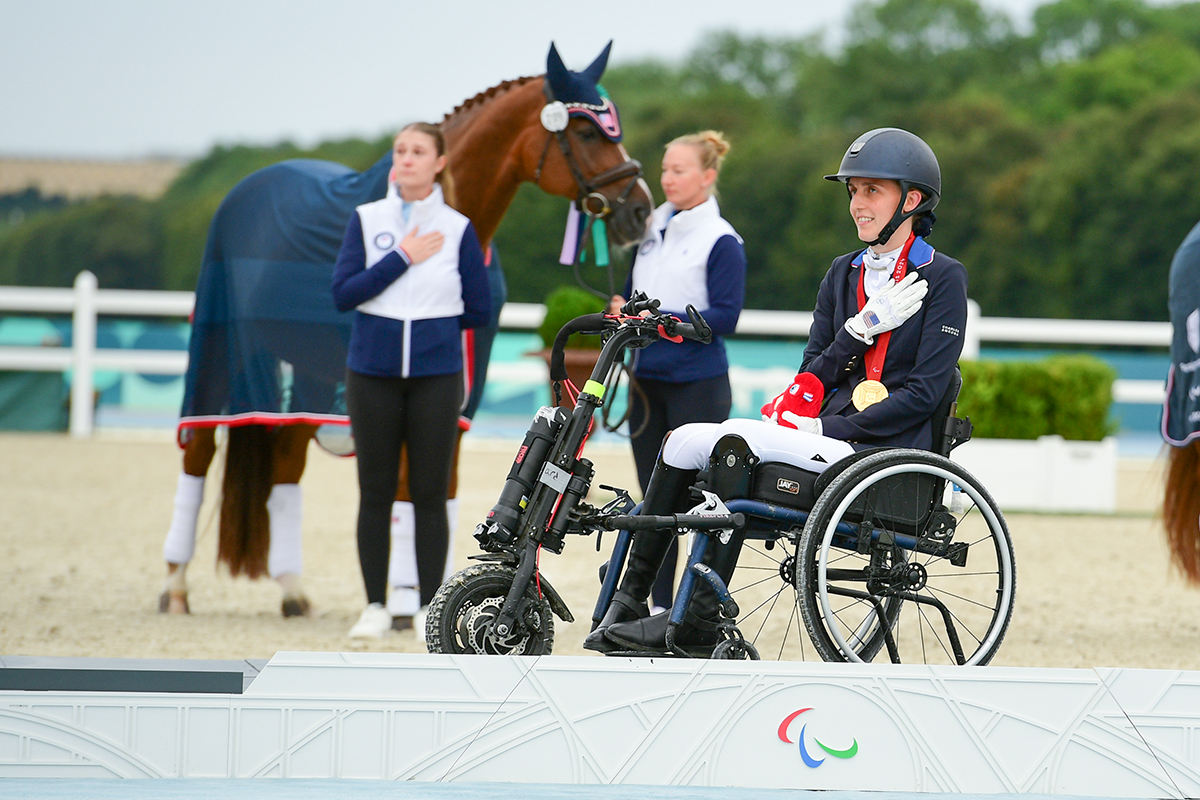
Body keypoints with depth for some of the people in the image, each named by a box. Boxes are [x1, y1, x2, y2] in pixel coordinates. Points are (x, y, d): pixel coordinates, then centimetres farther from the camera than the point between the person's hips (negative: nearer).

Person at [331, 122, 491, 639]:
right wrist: (402, 259, -13)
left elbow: (478, 309, 4)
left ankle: (430, 609, 8)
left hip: (435, 374, -1)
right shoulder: (366, 220, 3)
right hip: (373, 371, 1)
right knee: (375, 493, 6)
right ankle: (375, 607, 13)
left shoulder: (457, 229, 1)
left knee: (430, 494, 2)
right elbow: (343, 293, -8)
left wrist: (427, 320, 1)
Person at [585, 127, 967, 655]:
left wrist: (825, 428, -13)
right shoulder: (844, 273, 18)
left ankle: (699, 624, -29)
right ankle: (628, 602, -9)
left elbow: (923, 393, -10)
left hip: (886, 452, -7)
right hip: (825, 437, 7)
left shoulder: (942, 278, -2)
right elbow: (814, 373, 11)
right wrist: (863, 328, -8)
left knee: (737, 438, -27)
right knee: (686, 439, -11)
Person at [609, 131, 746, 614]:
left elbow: (725, 317, -15)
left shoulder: (721, 242, -10)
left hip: (697, 383, -7)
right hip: (648, 380, 7)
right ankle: (661, 609, 15)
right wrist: (622, 311, -2)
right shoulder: (653, 227, 10)